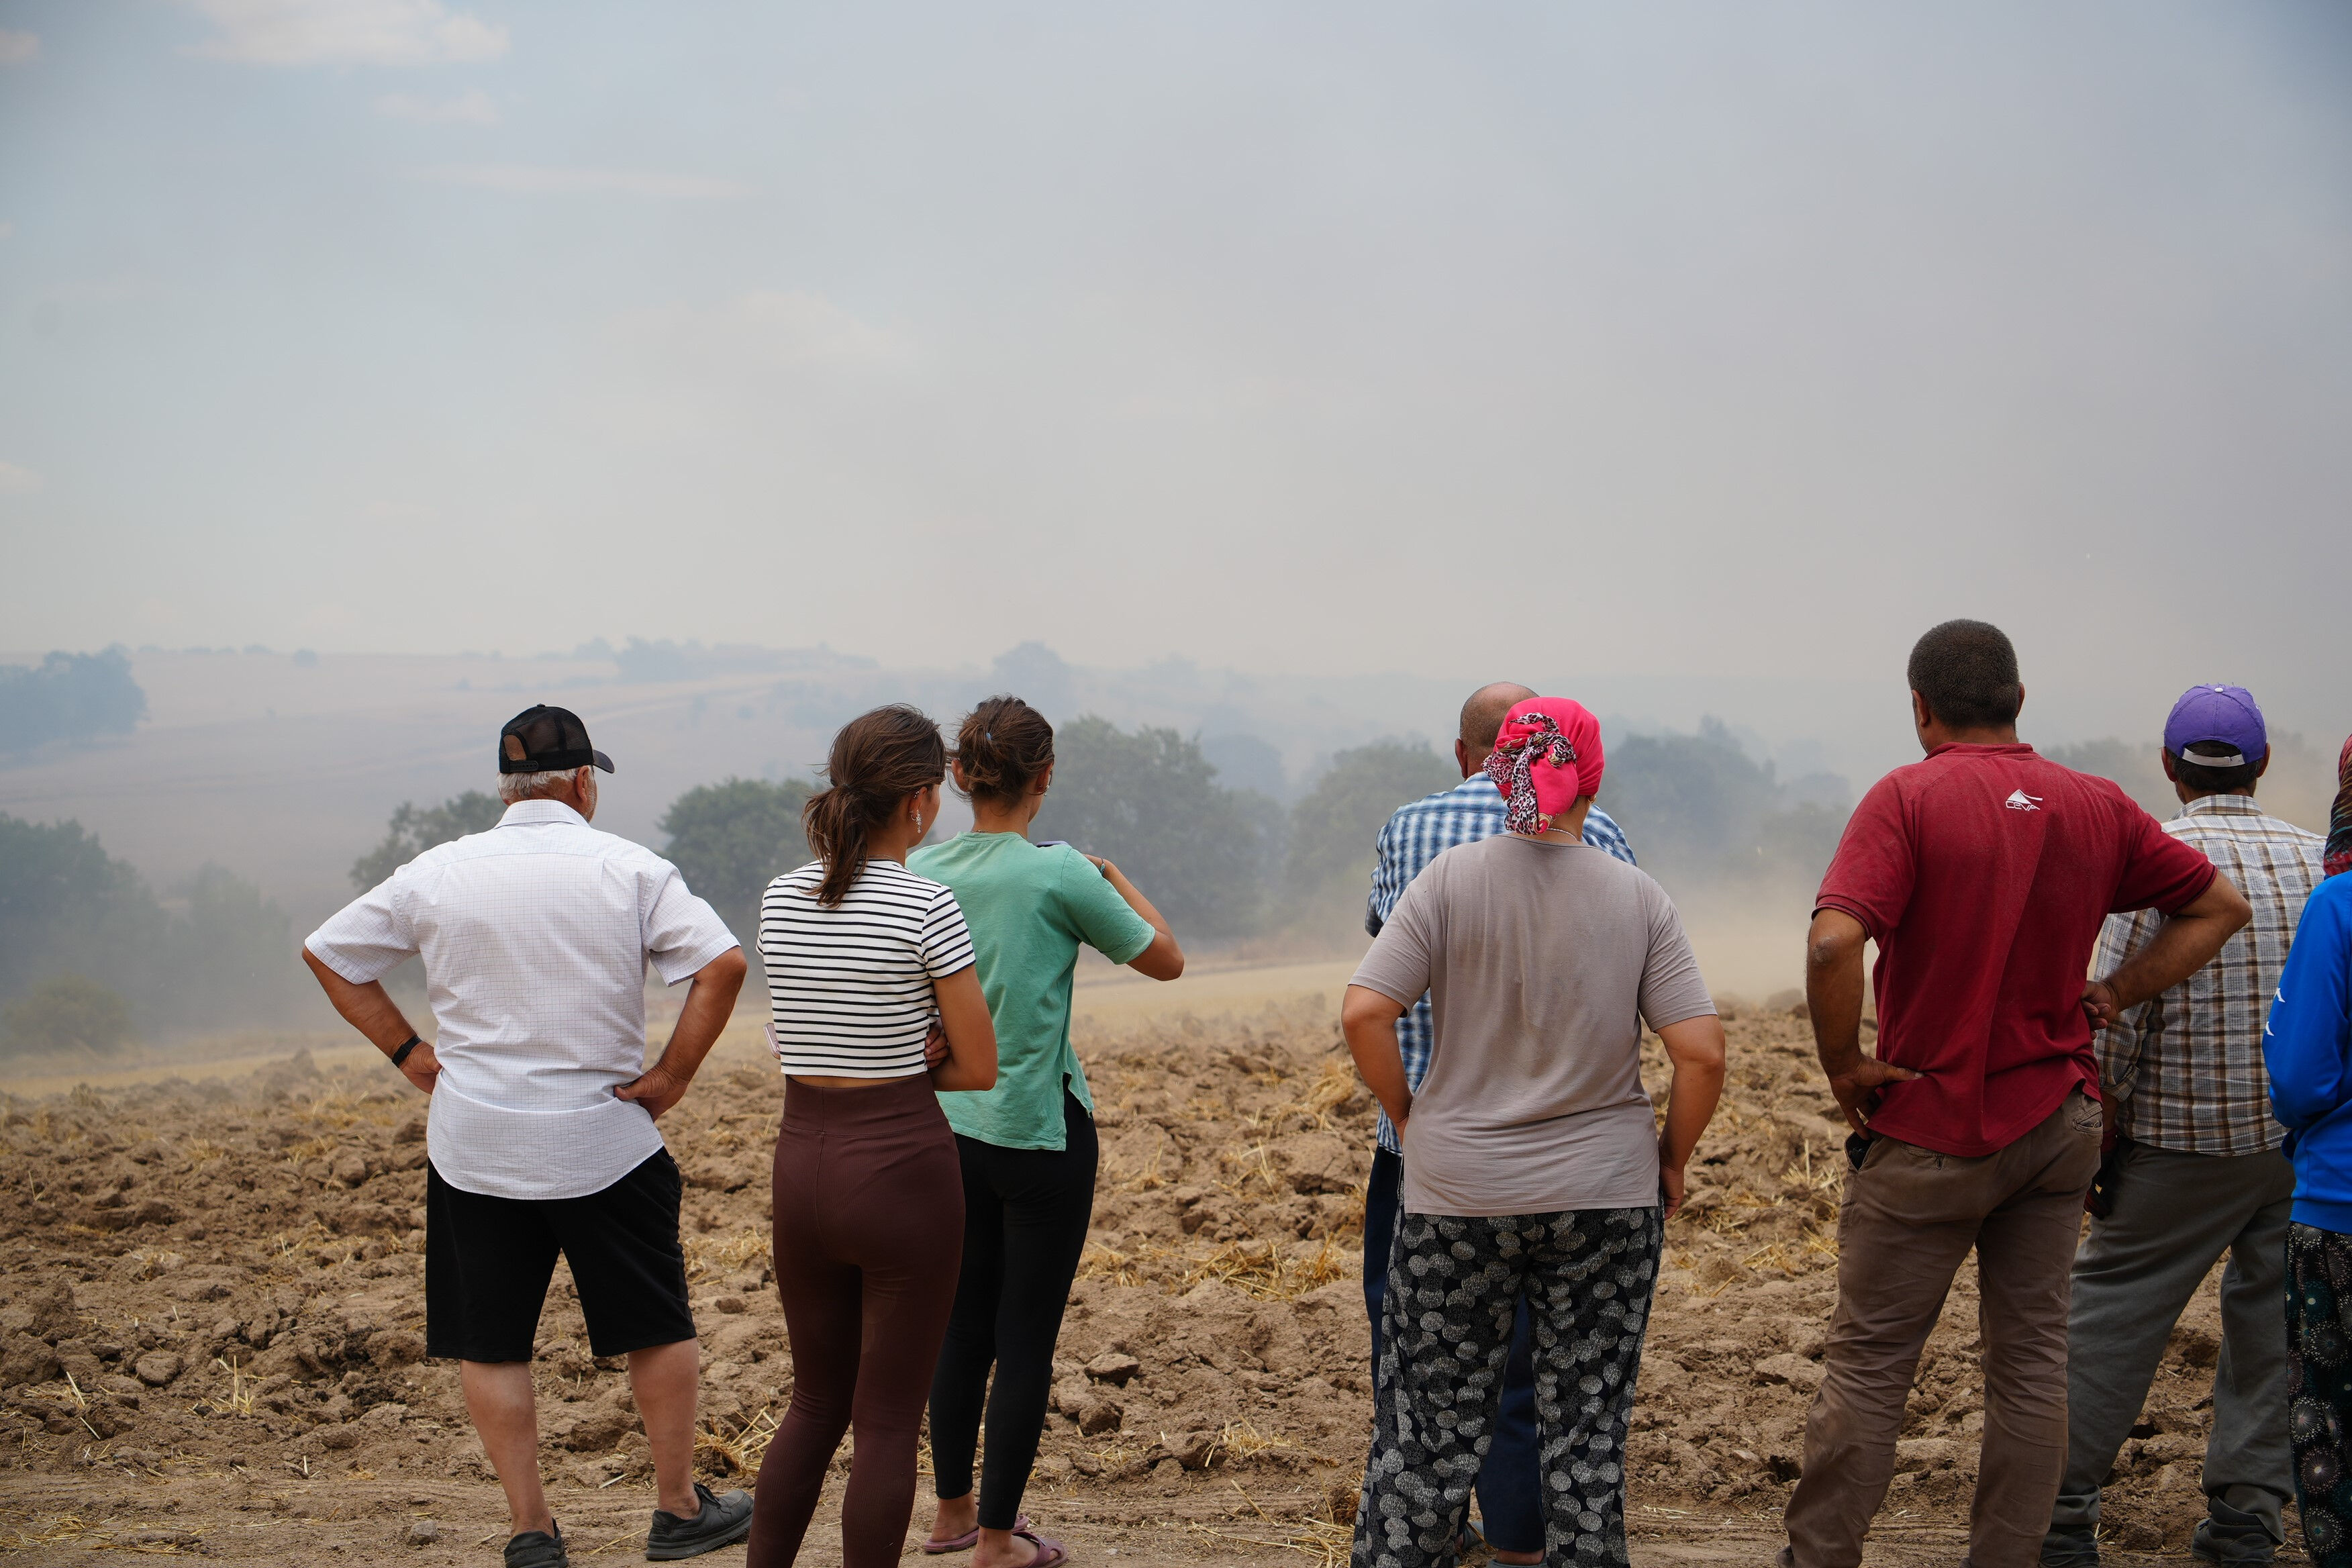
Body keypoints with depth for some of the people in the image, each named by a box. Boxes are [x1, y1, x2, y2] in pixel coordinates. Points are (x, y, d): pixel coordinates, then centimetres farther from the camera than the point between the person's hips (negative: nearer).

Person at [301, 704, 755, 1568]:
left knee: (490, 1344, 10)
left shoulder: (439, 873, 0)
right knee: (657, 1329, 14)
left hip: (473, 1143, 1)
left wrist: (409, 1053, 9)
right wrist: (672, 1075, -7)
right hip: (603, 1138, -1)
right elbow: (723, 964, -16)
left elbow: (327, 953, 7)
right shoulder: (630, 869, -6)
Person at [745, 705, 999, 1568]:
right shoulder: (927, 908, -14)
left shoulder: (780, 900, 2)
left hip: (803, 1166, 6)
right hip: (903, 1170, -5)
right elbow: (980, 1068, -8)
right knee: (888, 1421, 6)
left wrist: (899, 1056, -1)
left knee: (817, 1403, 20)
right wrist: (912, 1064, 6)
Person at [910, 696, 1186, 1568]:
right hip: (1039, 1130, -5)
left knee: (964, 1324, 17)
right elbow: (1166, 960, -1)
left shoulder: (921, 873, 0)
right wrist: (1115, 879, 13)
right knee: (1027, 1334, 3)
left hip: (950, 1128, 5)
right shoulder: (1060, 875, -14)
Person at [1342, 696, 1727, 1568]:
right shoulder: (1638, 899, -4)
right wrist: (1671, 1159, 7)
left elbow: (1363, 1014, -13)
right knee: (1587, 1432, 10)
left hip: (1456, 1192, 0)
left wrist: (1407, 1118, 2)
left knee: (1430, 1429, 8)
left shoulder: (1449, 881, -7)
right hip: (1605, 1196, 1)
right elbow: (1702, 1053, -8)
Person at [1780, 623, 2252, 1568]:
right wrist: (2109, 997, 7)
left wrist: (1844, 1065, -13)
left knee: (1868, 1364, 5)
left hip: (1931, 1127, -4)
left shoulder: (1908, 798, -13)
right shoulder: (2097, 807, 3)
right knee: (2032, 1362, 10)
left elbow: (1834, 943, -26)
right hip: (2059, 1121, 5)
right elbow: (2219, 907, 13)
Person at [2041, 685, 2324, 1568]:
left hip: (2186, 1142, -4)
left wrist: (2103, 1130, -3)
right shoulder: (2318, 859, 3)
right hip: (2303, 1140, 4)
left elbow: (2112, 1018, -13)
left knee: (2112, 1316, 5)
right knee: (2271, 1324, 13)